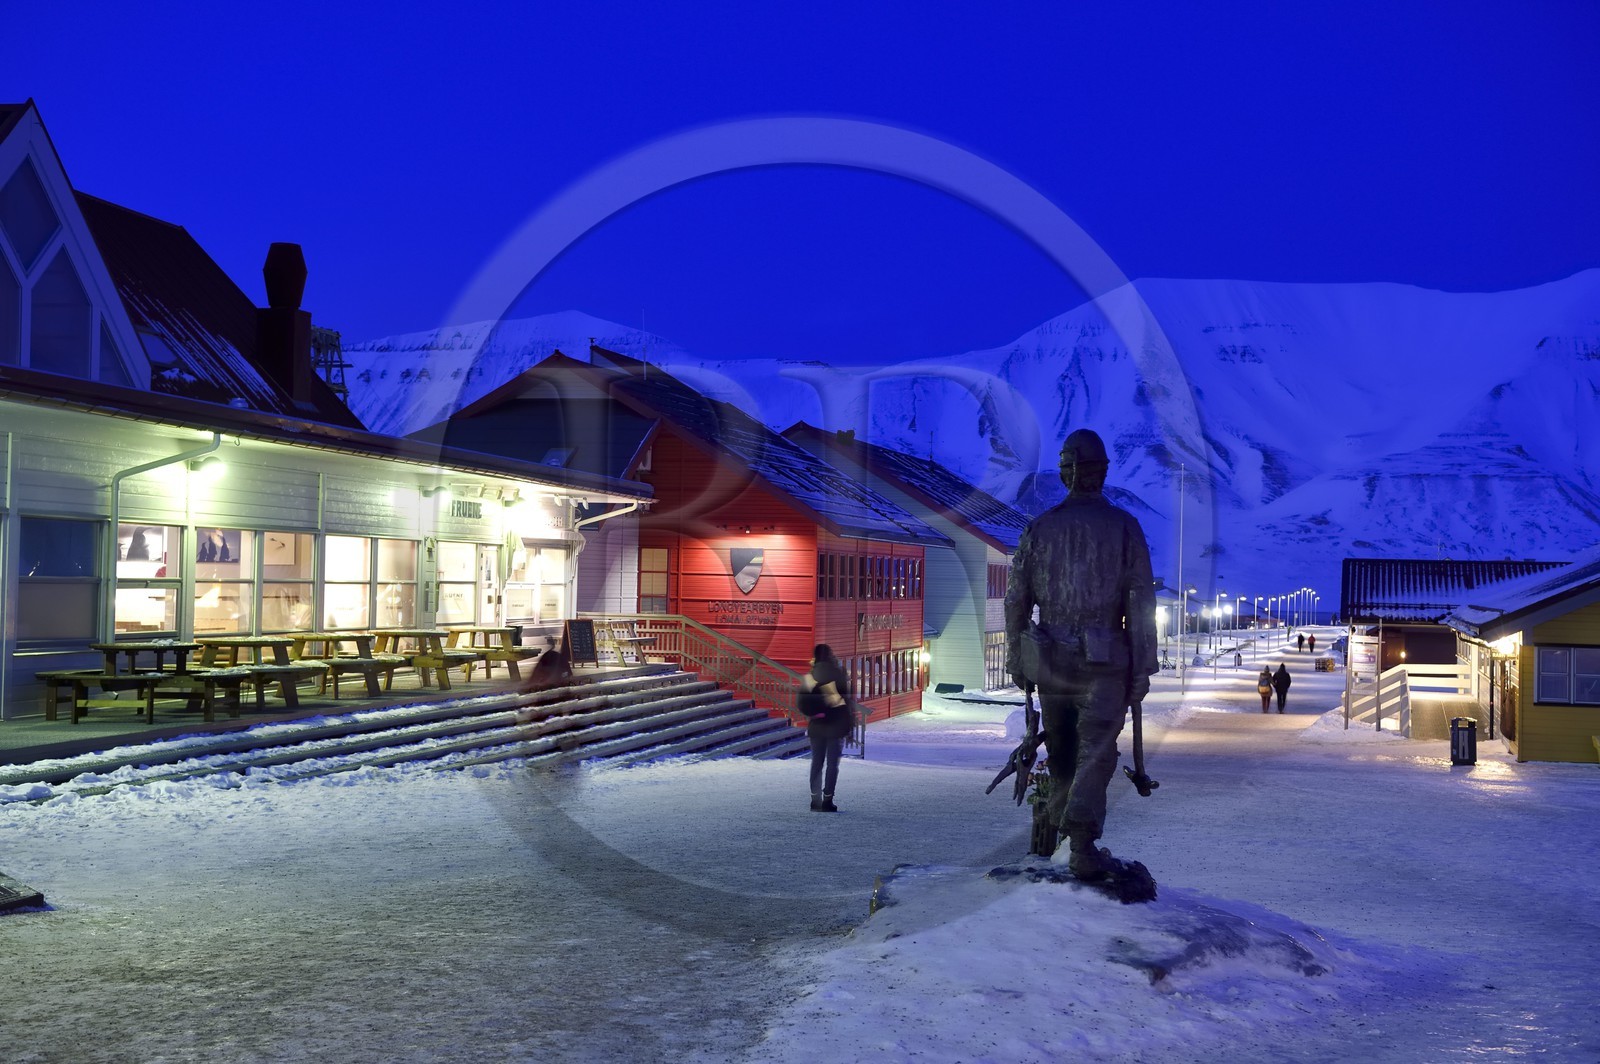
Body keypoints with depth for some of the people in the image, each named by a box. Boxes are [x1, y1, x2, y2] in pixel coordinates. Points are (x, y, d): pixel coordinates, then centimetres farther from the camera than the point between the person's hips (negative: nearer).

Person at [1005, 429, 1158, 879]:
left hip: (1050, 657, 3)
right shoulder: (1124, 526, -3)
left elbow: (1016, 599, 7)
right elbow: (1140, 604, -5)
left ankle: (1057, 822, 33)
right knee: (1096, 750, -3)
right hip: (1104, 662, -3)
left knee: (1060, 748, 19)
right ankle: (1082, 845, -12)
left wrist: (1016, 658, 16)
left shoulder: (1039, 528, 5)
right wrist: (1142, 668, -1)